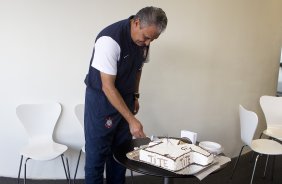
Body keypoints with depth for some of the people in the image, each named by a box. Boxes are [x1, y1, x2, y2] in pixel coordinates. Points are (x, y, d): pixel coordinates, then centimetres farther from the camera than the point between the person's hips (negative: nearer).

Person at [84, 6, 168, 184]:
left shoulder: (143, 39, -4)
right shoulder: (110, 39, -27)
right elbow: (108, 87, -27)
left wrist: (135, 95, 12)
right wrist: (131, 120, -28)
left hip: (125, 98, 6)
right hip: (101, 98, -6)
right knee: (97, 153, 1)